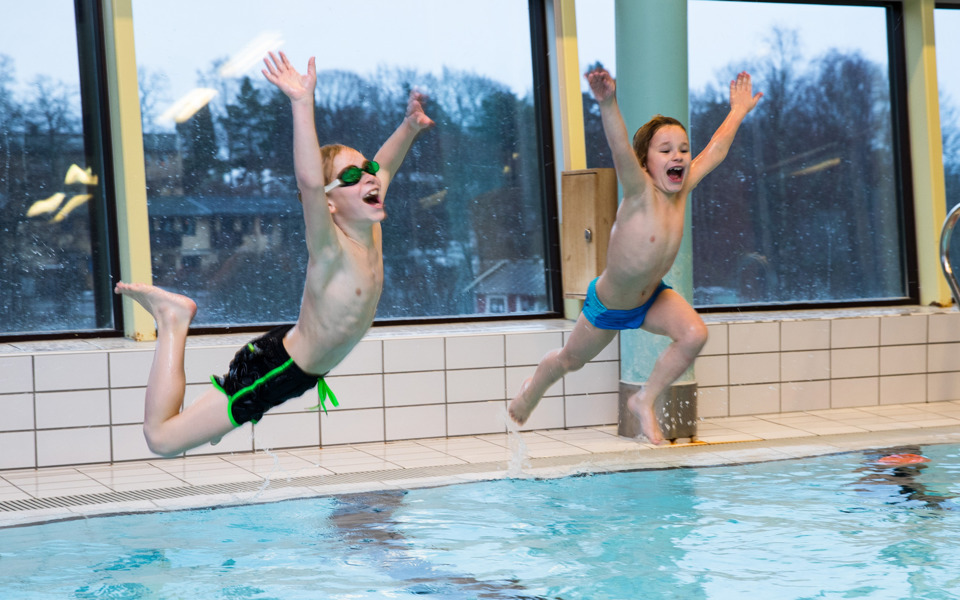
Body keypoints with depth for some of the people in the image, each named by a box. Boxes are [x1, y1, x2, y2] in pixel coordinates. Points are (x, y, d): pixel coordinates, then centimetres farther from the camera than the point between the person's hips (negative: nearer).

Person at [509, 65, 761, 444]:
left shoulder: (682, 188, -16)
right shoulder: (640, 193, -31)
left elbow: (718, 147, 1)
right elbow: (621, 150, -52)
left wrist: (739, 110, 13)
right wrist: (607, 104, -69)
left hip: (652, 298, 4)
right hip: (607, 304, -4)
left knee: (694, 335, -21)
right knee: (570, 360, 17)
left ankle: (644, 401, 1)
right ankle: (533, 388, 53)